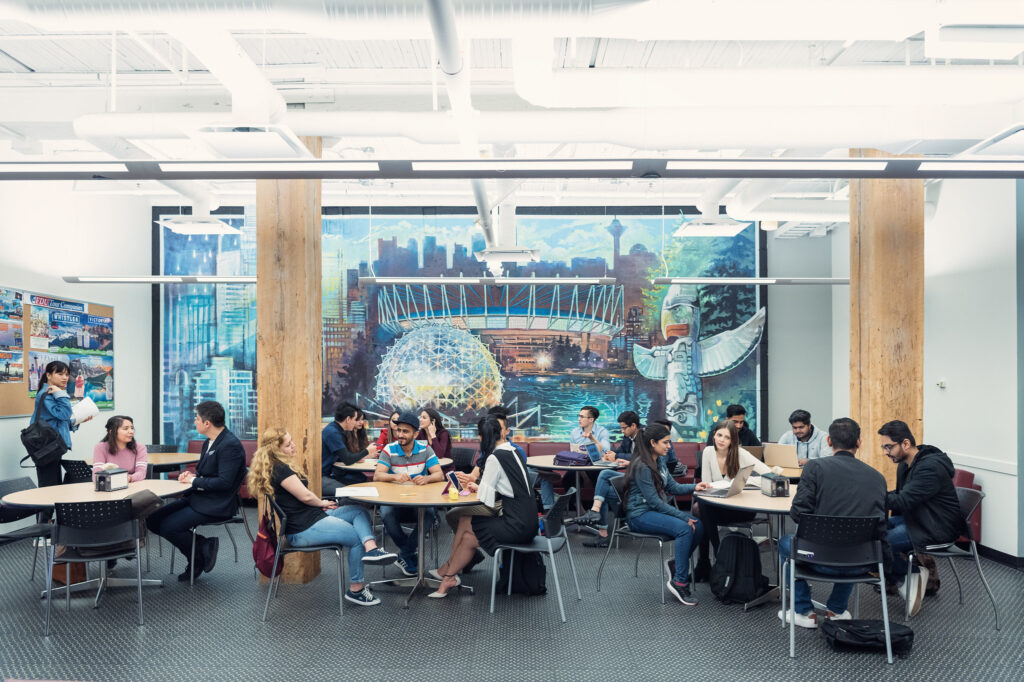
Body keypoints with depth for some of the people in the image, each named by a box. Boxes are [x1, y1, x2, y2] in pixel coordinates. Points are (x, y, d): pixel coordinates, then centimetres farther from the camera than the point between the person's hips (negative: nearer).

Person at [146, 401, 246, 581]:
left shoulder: (230, 445, -20)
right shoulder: (209, 442, 11)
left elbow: (224, 482, -24)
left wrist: (194, 481, -15)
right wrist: (191, 475, -1)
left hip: (216, 505, -10)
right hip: (198, 497, 10)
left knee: (168, 526, -18)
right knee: (153, 519, 2)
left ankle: (201, 556, 4)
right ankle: (203, 543, 7)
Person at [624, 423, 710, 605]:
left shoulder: (659, 461, 10)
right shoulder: (641, 467, -19)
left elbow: (672, 487, 15)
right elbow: (654, 501, -20)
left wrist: (694, 487, -3)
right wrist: (683, 516, -21)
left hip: (657, 510, 9)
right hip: (640, 515, -9)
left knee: (698, 525, -11)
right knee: (684, 528, -28)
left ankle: (678, 565, 5)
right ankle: (680, 582, -19)